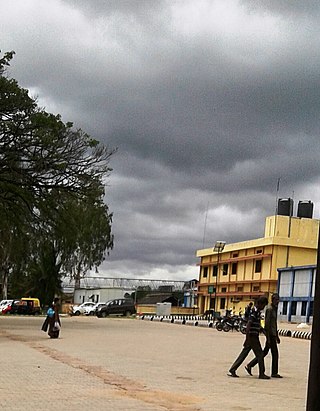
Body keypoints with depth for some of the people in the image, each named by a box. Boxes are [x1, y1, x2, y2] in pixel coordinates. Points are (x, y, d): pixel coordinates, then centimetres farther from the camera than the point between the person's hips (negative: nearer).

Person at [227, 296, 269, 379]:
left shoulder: (257, 311, 15)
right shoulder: (254, 312, -16)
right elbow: (248, 325, -22)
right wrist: (247, 338, -24)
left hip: (254, 337, 9)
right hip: (252, 336, -9)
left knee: (244, 354, 8)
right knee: (260, 355, 1)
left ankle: (232, 370, 8)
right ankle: (261, 374, 10)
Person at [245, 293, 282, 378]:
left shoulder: (274, 309, 17)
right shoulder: (269, 309, -13)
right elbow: (267, 323, -18)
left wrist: (277, 336, 25)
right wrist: (268, 338, -22)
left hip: (273, 334, 10)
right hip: (270, 333, -10)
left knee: (265, 352, 11)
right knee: (275, 353, -3)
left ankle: (249, 365, 14)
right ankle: (274, 373, 6)